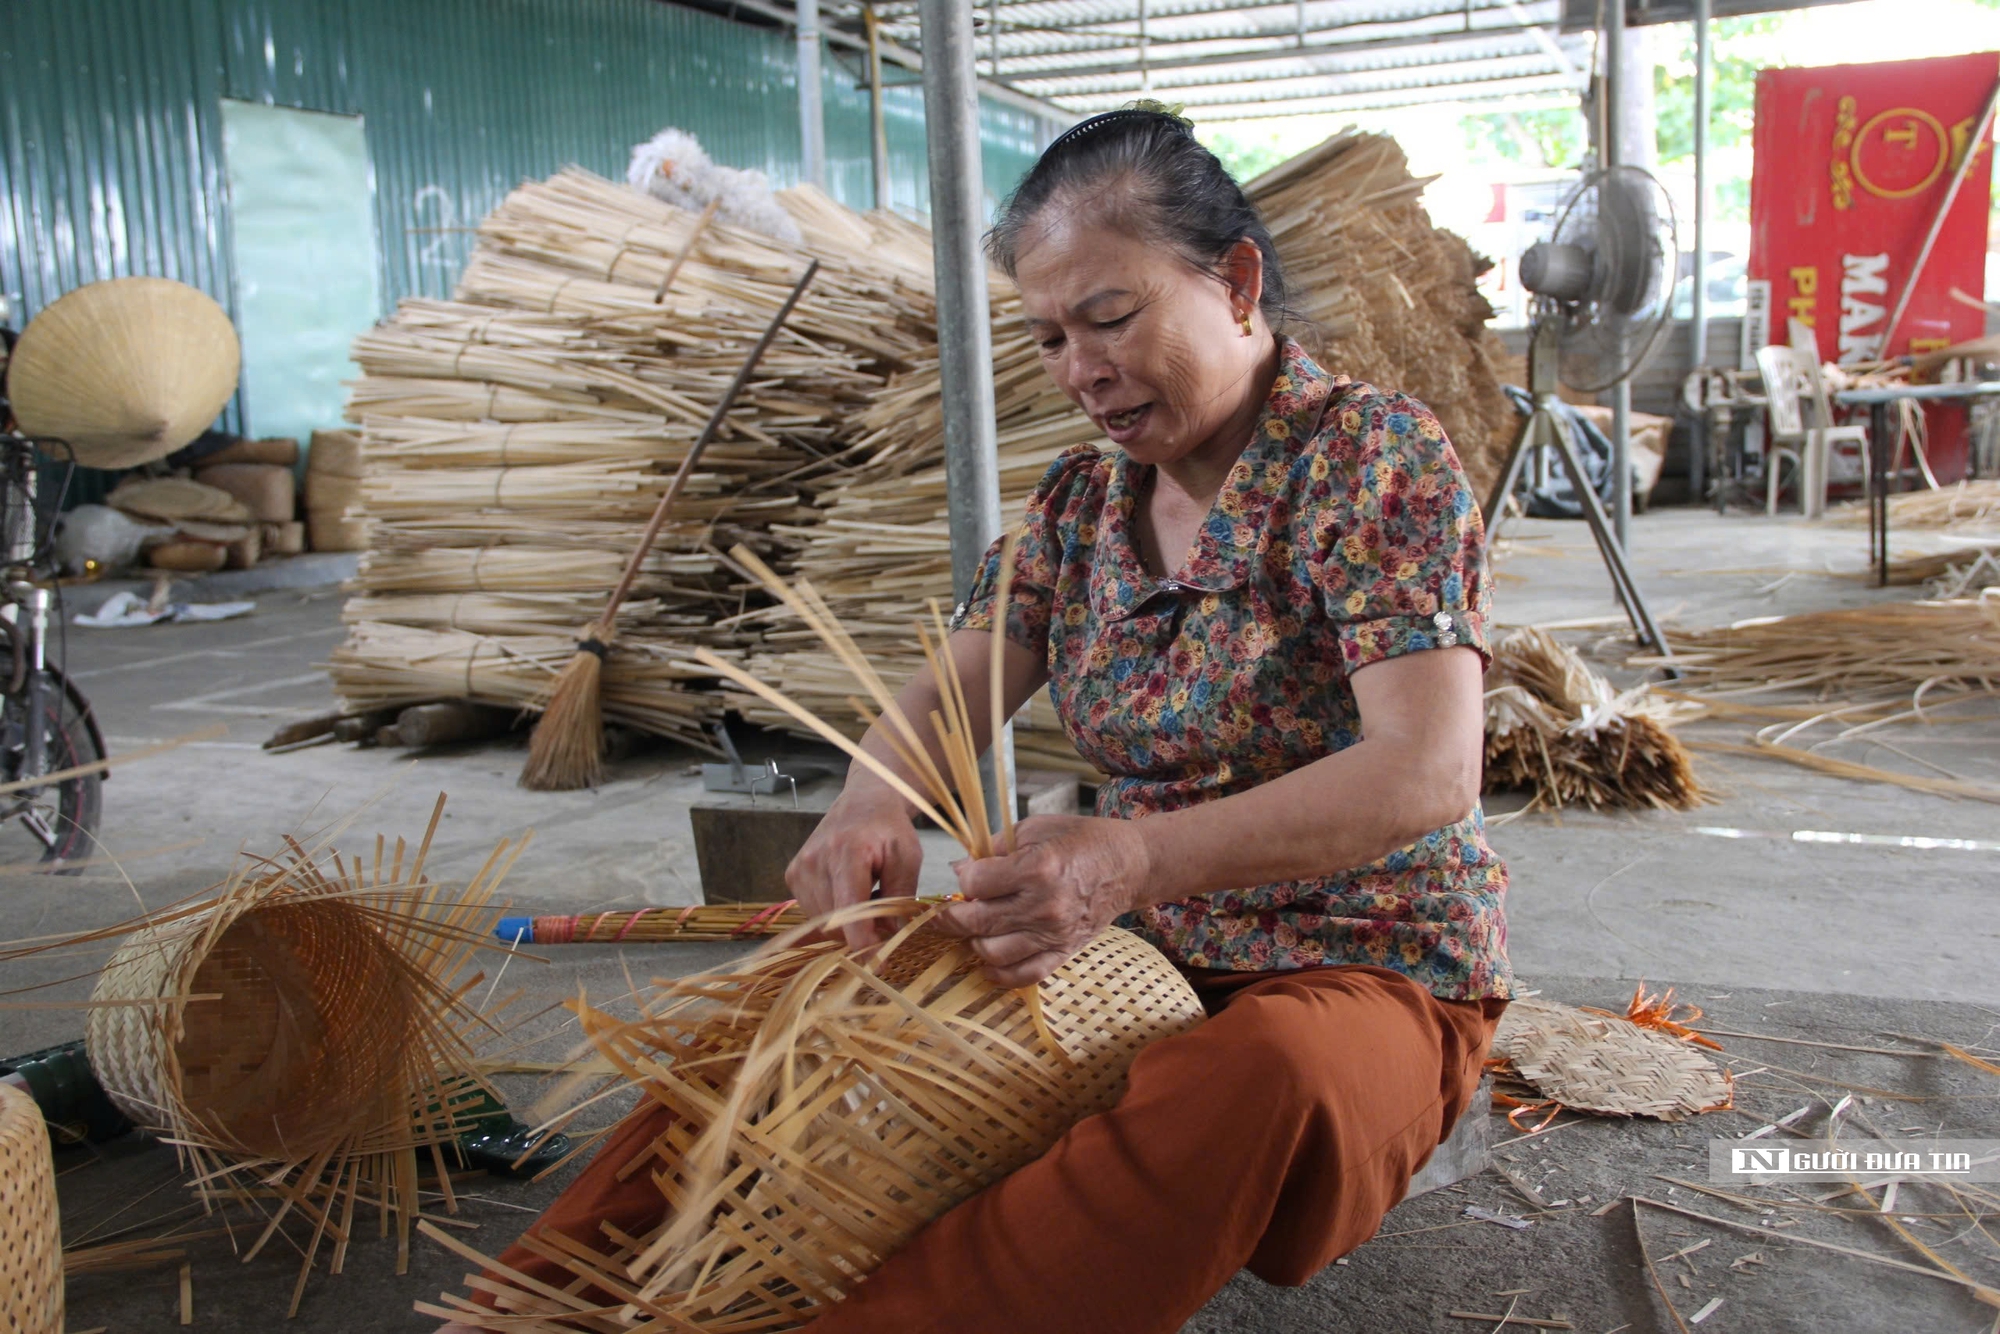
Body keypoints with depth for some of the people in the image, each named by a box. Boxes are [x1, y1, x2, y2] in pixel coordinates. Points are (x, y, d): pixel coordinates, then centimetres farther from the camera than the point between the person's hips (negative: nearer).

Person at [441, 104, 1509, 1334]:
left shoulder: (1375, 456, -14)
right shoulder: (1083, 497, 6)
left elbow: (1430, 773, -25)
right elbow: (947, 691, 3)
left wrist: (1139, 858, -39)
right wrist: (876, 801, -23)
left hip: (1367, 970, -5)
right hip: (1138, 953, 6)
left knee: (1272, 1076, -40)